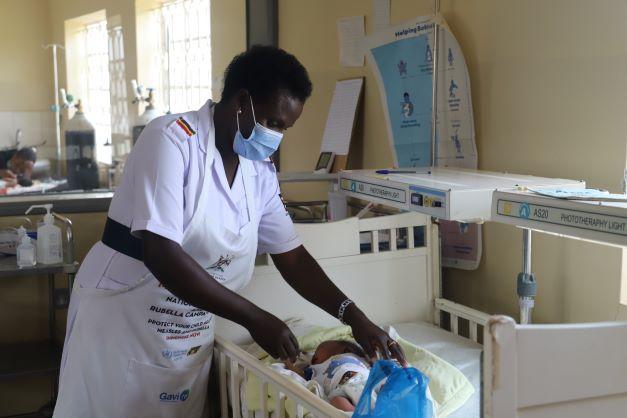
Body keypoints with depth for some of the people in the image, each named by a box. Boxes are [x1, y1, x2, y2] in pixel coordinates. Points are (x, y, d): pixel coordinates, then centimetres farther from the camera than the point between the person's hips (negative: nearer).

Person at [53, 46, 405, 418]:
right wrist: (254, 318, -26)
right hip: (119, 328, -5)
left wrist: (353, 316, -5)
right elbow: (162, 256, -28)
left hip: (191, 342, 6)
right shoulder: (172, 139, -20)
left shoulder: (261, 172, 0)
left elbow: (291, 257, 7)